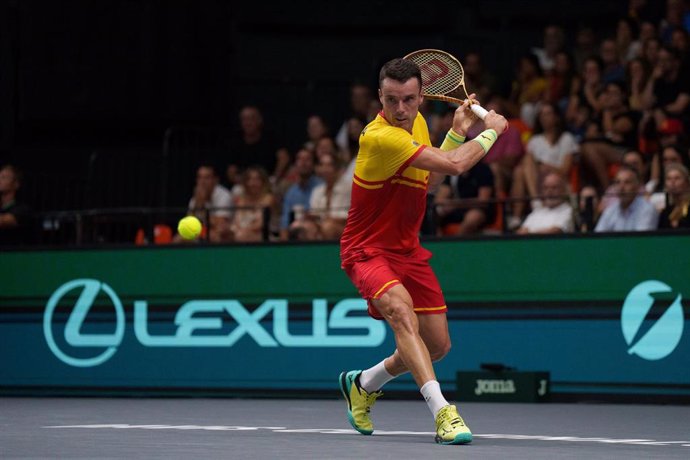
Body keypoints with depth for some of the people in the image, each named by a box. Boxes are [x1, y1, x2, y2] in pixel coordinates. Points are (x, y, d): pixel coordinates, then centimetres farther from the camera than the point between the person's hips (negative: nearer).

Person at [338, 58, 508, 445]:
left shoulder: (417, 122, 2)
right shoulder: (381, 137, -27)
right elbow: (454, 165, -30)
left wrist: (458, 132, 8)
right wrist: (491, 132, -14)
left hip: (407, 250, 8)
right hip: (369, 250, -8)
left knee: (438, 346, 9)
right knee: (401, 311, -36)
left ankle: (363, 384, 35)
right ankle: (443, 412, -44)